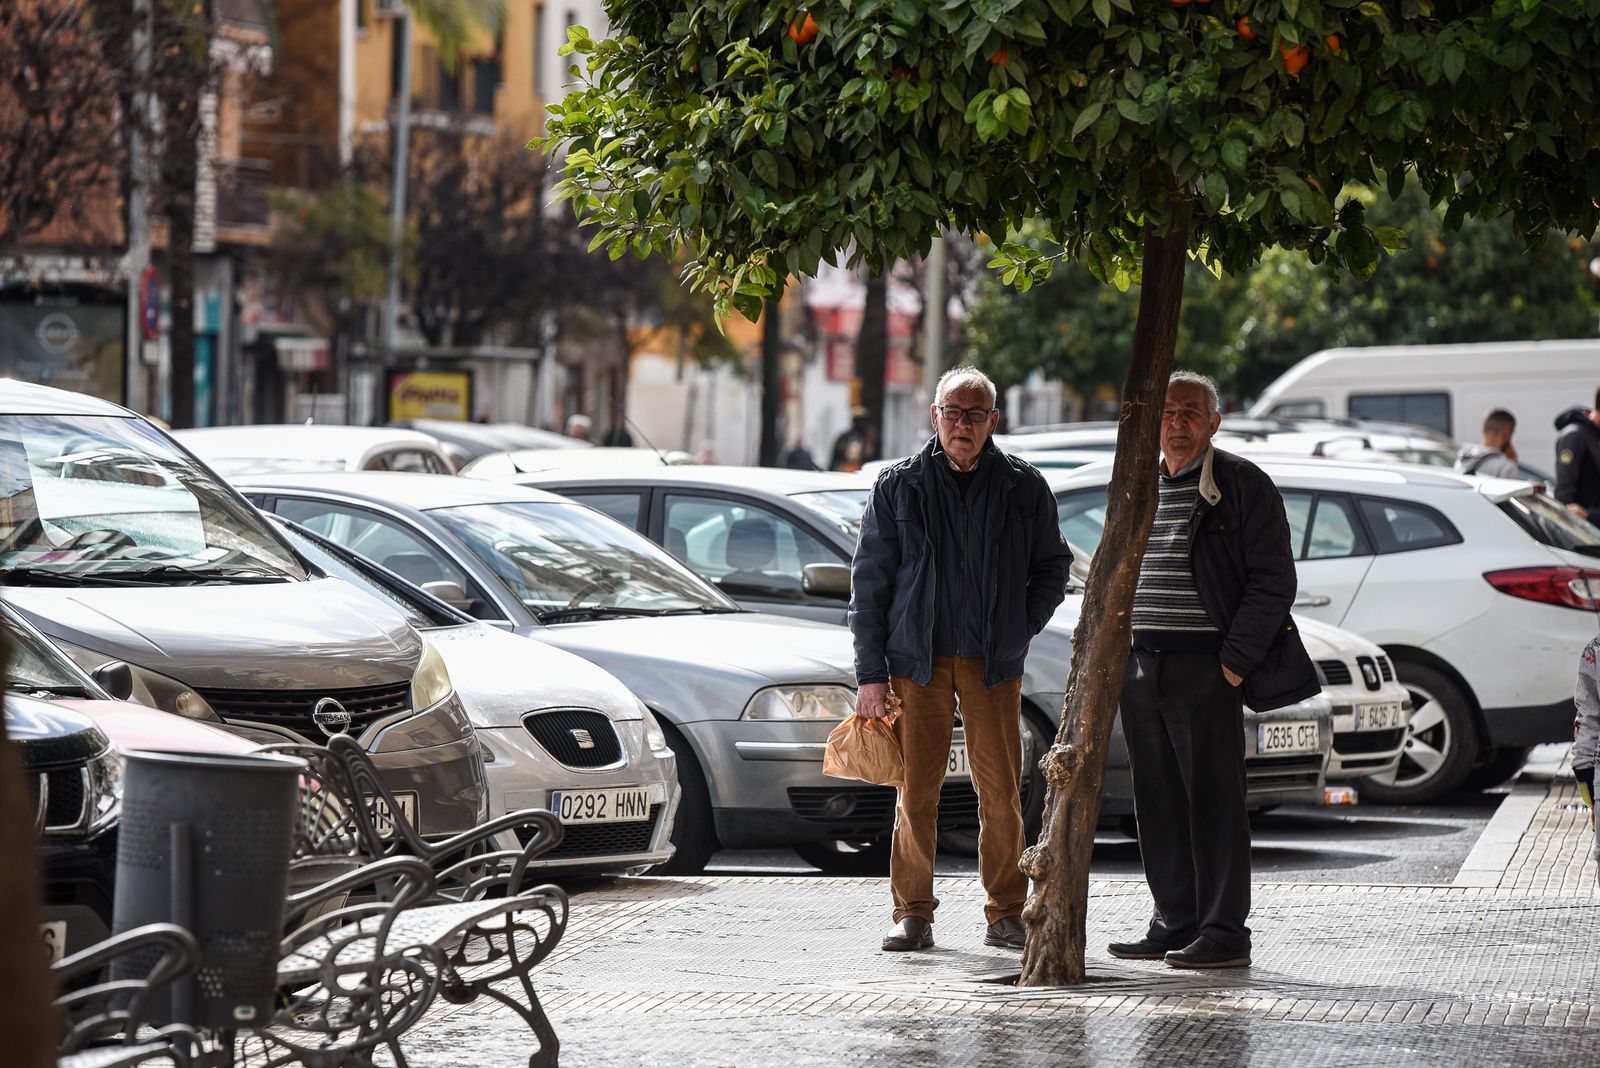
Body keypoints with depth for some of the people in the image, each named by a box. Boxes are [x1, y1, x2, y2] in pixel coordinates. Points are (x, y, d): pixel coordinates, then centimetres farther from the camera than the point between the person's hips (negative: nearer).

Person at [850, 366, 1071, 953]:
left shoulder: (1023, 488, 4)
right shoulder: (898, 486, 3)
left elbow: (1052, 567, 16)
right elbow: (869, 579, 4)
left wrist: (1019, 629, 2)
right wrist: (871, 671, -1)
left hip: (992, 662, 0)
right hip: (918, 659, 0)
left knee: (1000, 791, 1)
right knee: (917, 789, 0)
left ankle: (1006, 915, 9)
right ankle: (913, 913, 7)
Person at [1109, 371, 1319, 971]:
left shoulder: (1241, 486, -3)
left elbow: (1272, 581, -7)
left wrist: (1235, 662, -12)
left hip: (1205, 668, -6)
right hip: (1140, 669, 6)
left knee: (1214, 801, -5)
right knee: (1158, 803, 9)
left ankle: (1223, 934, -2)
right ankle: (1175, 925, 17)